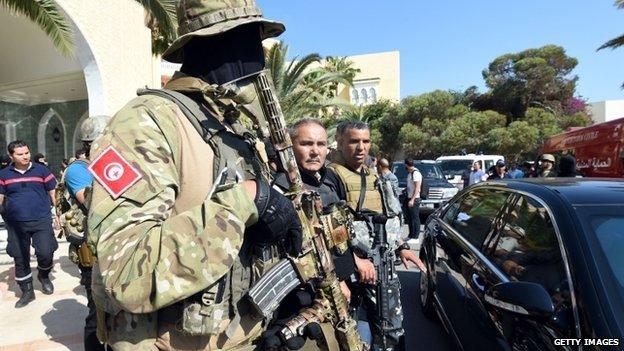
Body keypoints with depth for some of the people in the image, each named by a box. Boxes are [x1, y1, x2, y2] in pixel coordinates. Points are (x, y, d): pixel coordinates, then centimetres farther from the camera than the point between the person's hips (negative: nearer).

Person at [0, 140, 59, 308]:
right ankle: (27, 292, 27)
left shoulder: (41, 170, 0)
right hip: (16, 224, 2)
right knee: (20, 259, 11)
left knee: (45, 253, -7)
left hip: (42, 220, -2)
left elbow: (53, 193, 5)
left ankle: (44, 276, 26)